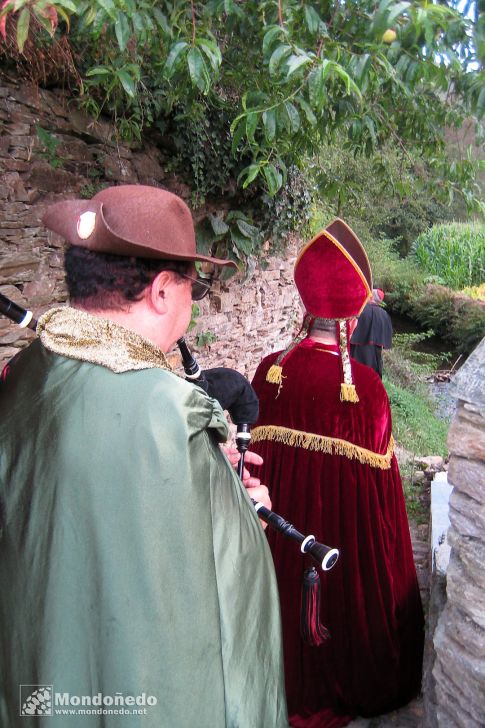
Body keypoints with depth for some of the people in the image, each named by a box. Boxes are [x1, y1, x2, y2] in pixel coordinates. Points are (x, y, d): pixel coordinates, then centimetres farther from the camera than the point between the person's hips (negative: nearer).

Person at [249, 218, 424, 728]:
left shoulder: (270, 372, -14)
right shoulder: (365, 385, -23)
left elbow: (254, 452, -4)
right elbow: (377, 472, -14)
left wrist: (269, 508, 13)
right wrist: (384, 538, 4)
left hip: (281, 522, 3)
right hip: (347, 526, -2)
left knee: (287, 595, 24)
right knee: (347, 596, 21)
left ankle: (292, 685, 48)